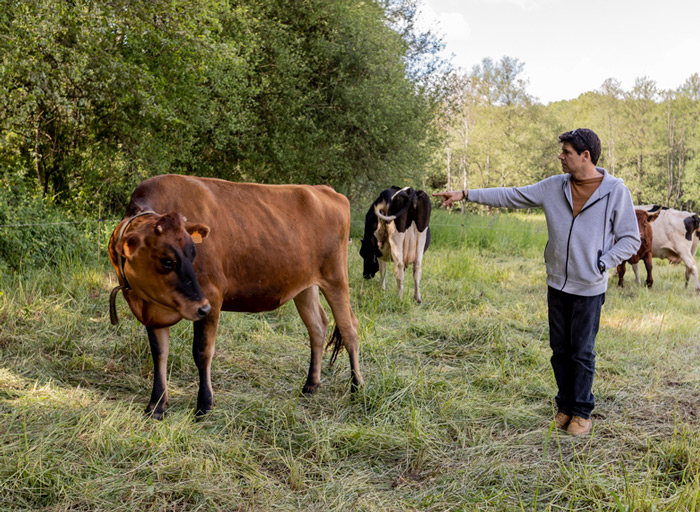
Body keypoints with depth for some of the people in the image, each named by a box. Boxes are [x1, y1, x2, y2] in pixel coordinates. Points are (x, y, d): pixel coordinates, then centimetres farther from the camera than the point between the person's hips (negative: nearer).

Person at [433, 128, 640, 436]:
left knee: (582, 352, 3)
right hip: (557, 284, 4)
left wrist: (601, 264, -13)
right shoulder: (554, 187, 3)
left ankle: (582, 413, 19)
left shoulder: (616, 191, -7)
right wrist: (465, 195, 4)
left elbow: (630, 239, -2)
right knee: (559, 349, 11)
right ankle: (565, 407, 26)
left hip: (589, 288, -4)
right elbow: (511, 196, 7)